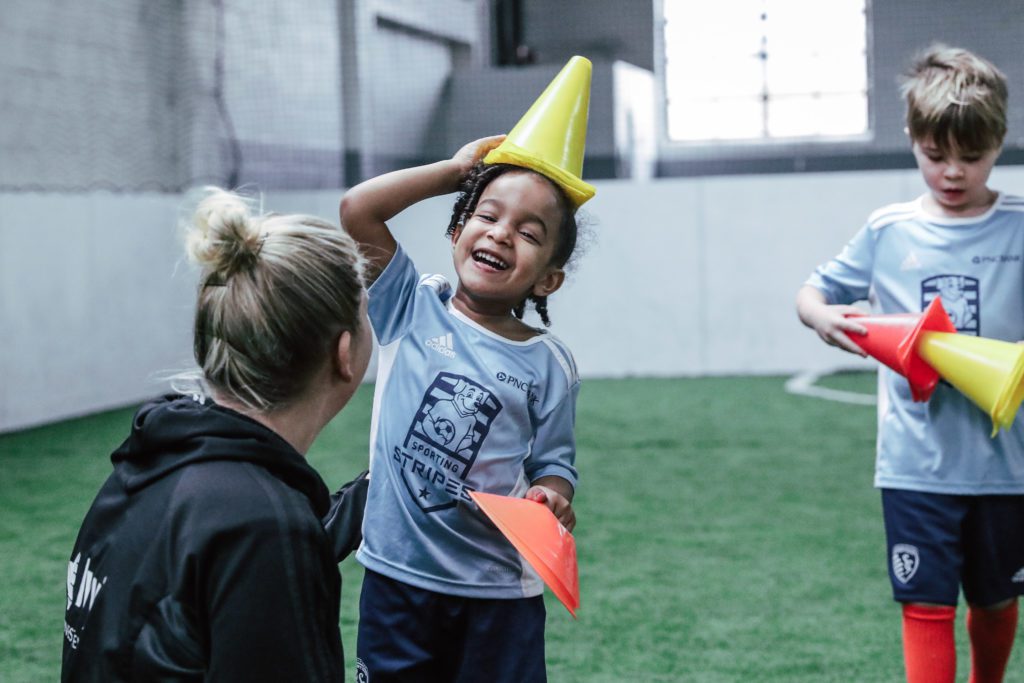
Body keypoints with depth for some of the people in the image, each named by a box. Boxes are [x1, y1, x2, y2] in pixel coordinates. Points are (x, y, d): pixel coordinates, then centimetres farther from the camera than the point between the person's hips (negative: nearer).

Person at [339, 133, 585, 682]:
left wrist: (552, 497, -22)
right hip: (397, 574, 1)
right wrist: (457, 169, -4)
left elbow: (553, 463, 1)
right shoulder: (412, 308, -1)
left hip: (498, 590, -1)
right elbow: (357, 210, -10)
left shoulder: (548, 364, -3)